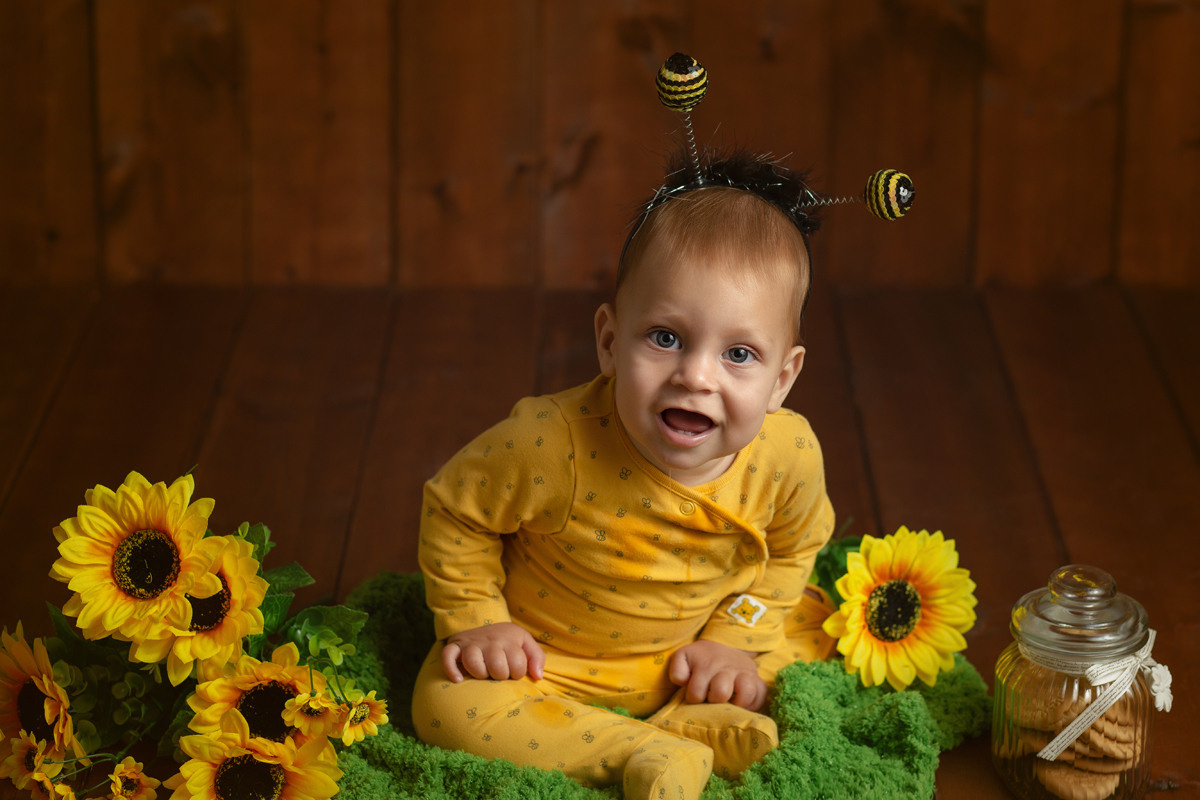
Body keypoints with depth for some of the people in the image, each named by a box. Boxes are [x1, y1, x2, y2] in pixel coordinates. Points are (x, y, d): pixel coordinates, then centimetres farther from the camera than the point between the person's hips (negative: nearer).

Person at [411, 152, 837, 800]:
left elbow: (791, 549, -1)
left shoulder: (788, 455, -24)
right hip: (546, 657, -3)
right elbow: (455, 510, -14)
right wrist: (475, 620, -11)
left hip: (688, 655, 3)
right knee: (449, 706, -25)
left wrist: (737, 638, -9)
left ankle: (685, 725, -16)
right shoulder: (550, 443, -33)